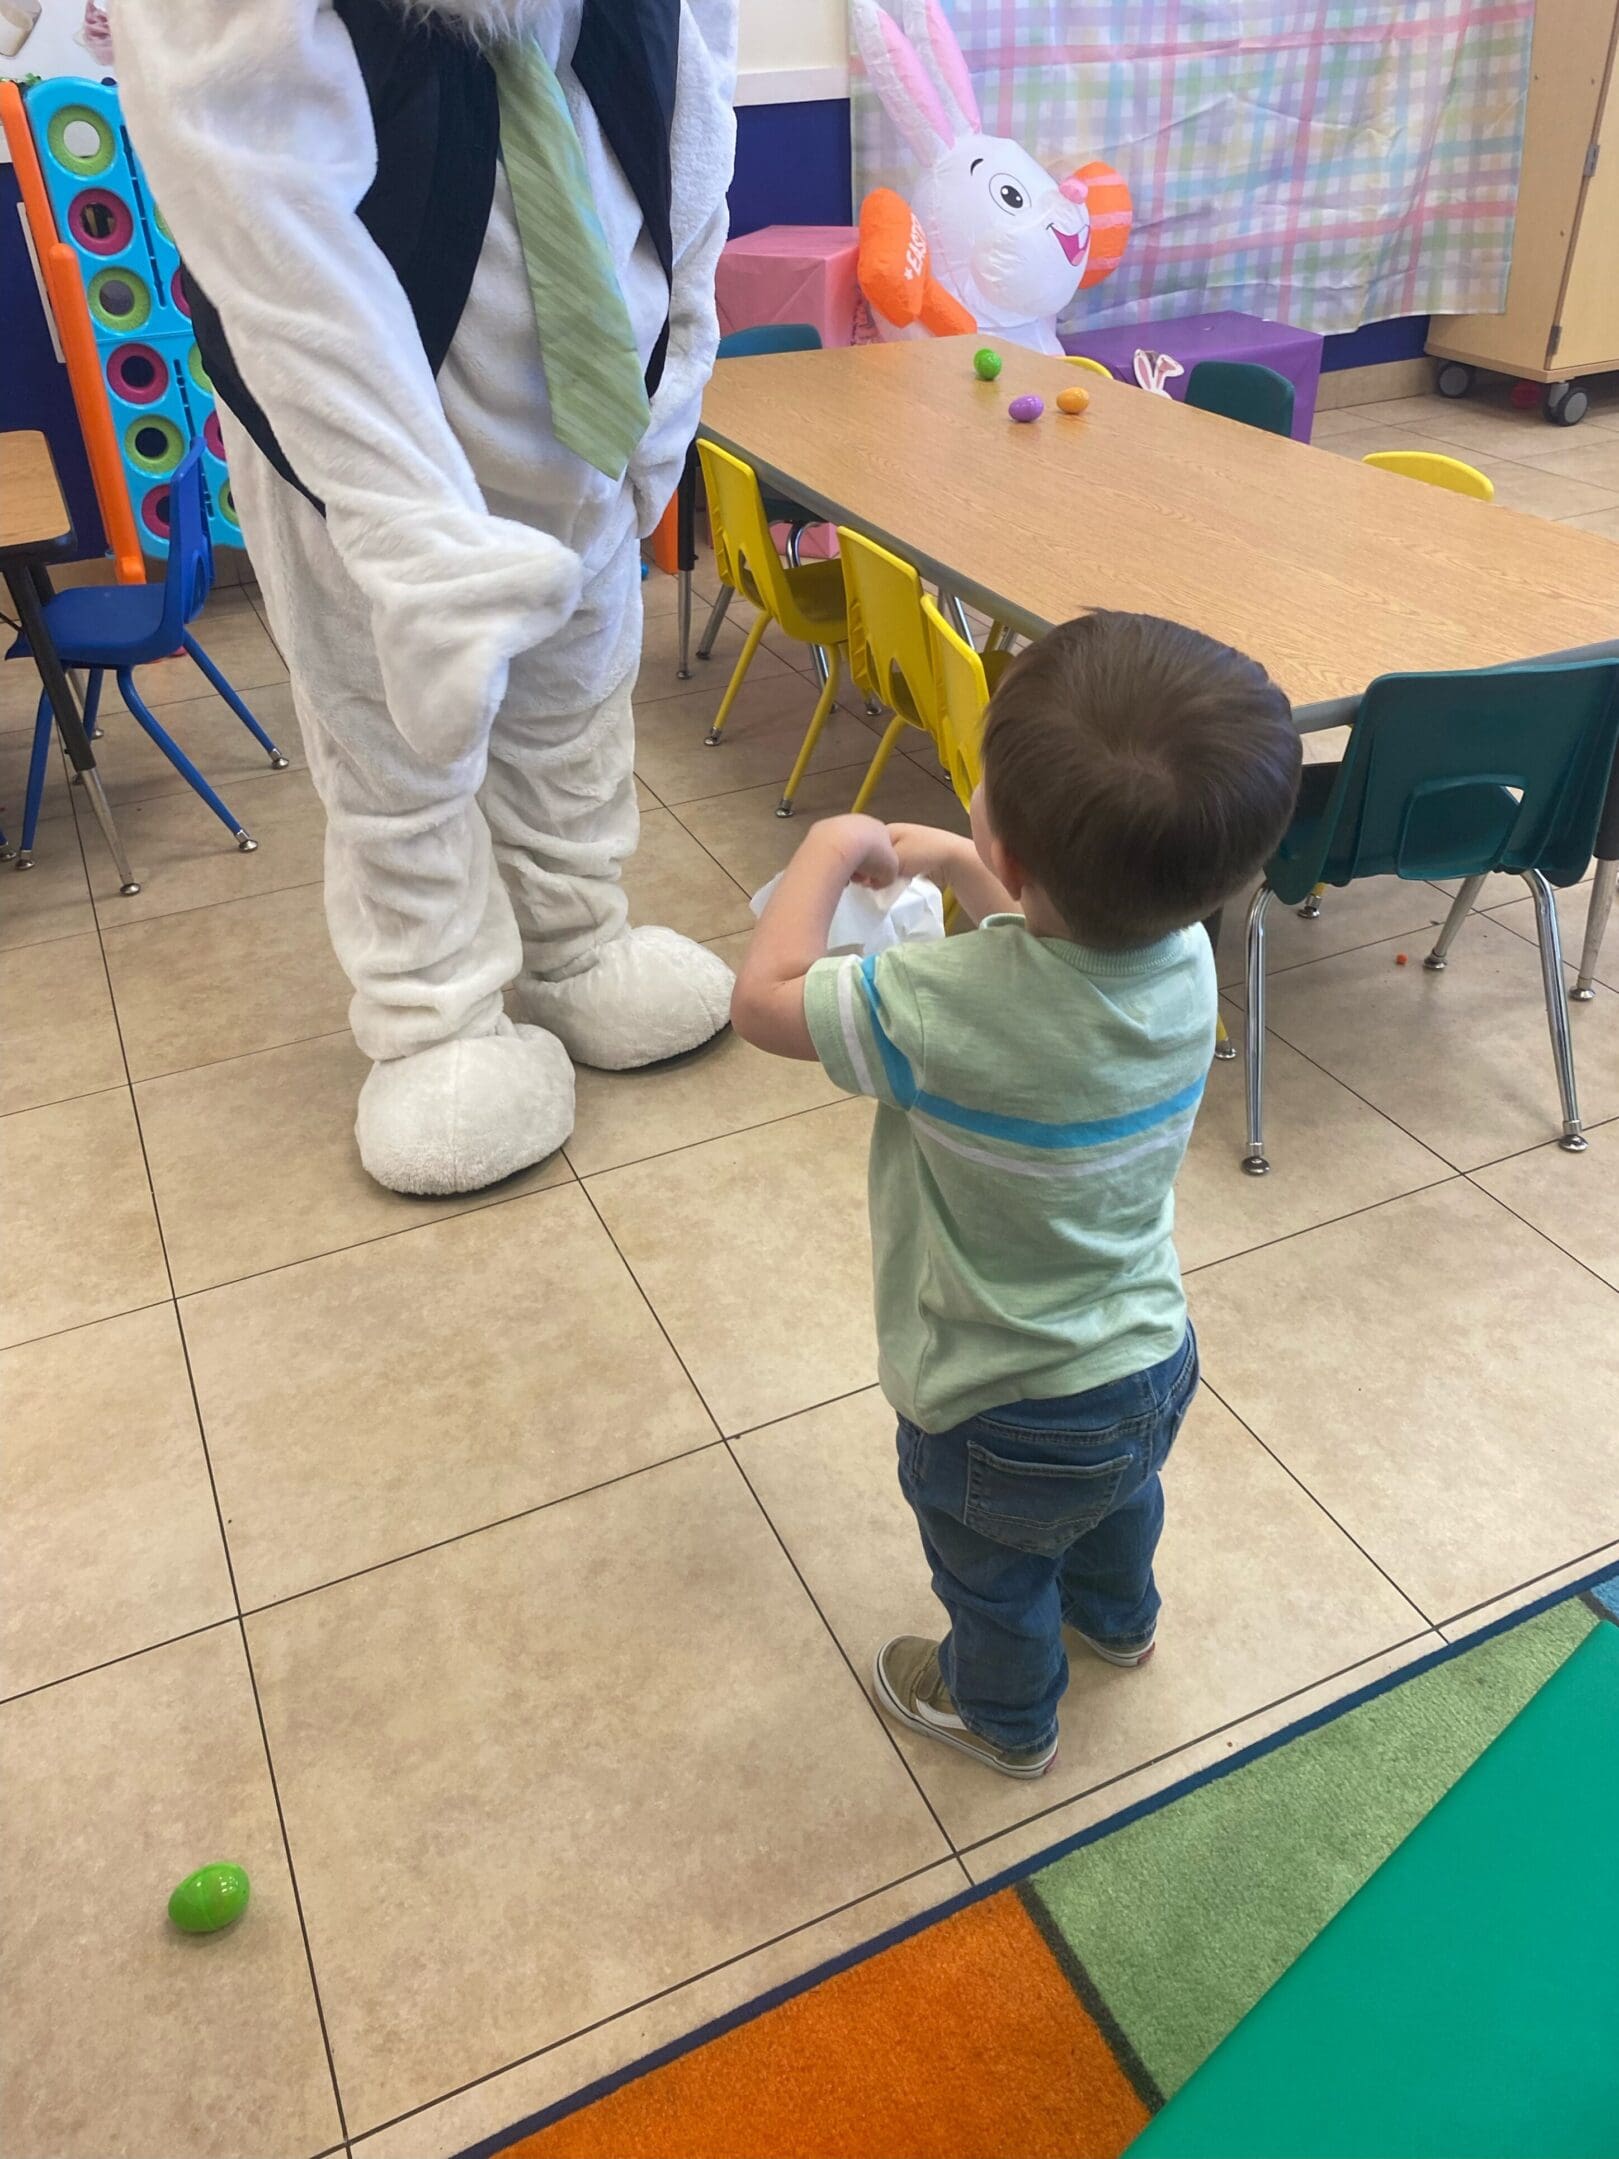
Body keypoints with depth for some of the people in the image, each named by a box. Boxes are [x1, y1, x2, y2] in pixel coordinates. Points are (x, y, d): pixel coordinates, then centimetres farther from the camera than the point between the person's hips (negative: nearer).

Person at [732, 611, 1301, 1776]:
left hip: (1008, 1419, -6)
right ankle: (1118, 1615, 69)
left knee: (996, 1579, 27)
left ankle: (1006, 1712, 58)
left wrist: (833, 848, -11)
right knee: (1119, 1498, 38)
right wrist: (953, 862, 4)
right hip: (1154, 1364, 6)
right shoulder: (1185, 958, -18)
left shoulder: (947, 1007, -39)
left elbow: (764, 997, -22)